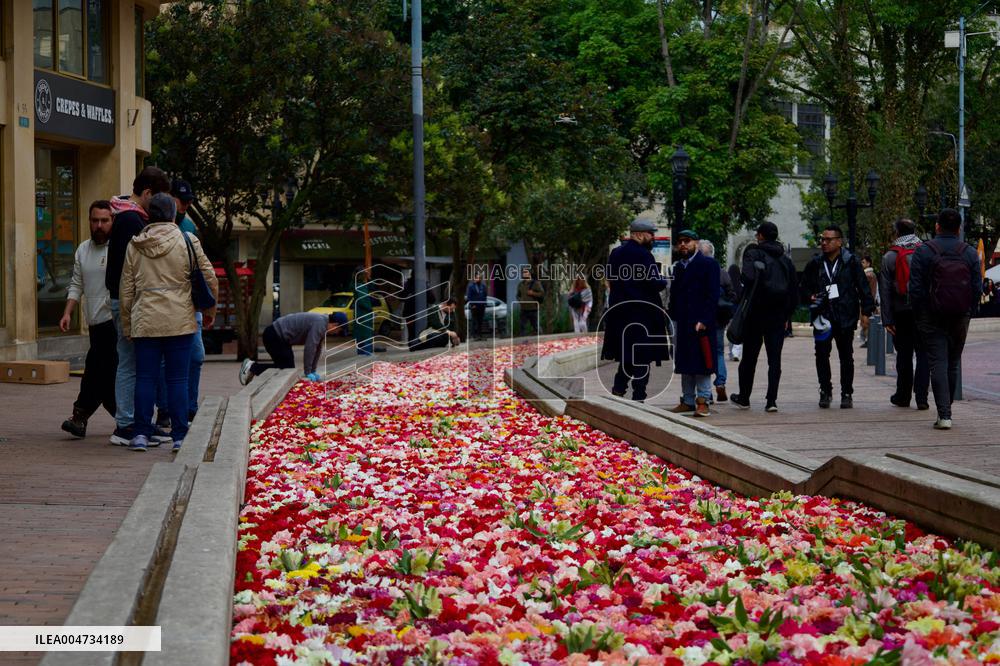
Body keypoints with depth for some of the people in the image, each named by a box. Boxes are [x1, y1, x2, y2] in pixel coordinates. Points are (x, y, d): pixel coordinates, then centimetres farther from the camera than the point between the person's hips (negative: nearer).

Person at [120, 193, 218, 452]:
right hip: (179, 321, -2)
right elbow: (210, 278, 3)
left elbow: (126, 289, 8)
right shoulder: (187, 241, -1)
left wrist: (126, 325, 16)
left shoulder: (134, 246, 5)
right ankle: (179, 436, 2)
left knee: (145, 378, 6)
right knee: (178, 379, 2)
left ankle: (141, 434, 5)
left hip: (145, 321, 2)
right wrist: (210, 310, 19)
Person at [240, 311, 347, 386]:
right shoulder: (319, 325, -21)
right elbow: (310, 348, -22)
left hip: (279, 336, 10)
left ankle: (253, 366, 16)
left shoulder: (322, 322, 10)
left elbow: (318, 349, 15)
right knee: (287, 368, -10)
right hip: (274, 336, -10)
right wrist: (308, 373, -14)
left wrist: (313, 371, 14)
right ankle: (253, 367, -4)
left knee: (288, 367, 8)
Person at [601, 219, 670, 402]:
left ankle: (618, 388, 13)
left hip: (619, 310, 7)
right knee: (642, 354, -1)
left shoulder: (615, 253, 8)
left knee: (626, 352, 18)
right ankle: (638, 396, -2)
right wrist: (664, 281, 1)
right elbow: (654, 283, -18)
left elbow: (609, 278, 17)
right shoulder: (643, 255, -15)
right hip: (642, 311, -7)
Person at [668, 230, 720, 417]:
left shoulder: (708, 264, -3)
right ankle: (688, 400, 13)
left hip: (701, 323, -7)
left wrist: (704, 320, -16)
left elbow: (713, 295, -9)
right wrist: (672, 320, 9)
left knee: (702, 363, -6)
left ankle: (702, 401, -3)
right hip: (681, 324, 7)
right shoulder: (678, 267, 18)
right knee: (685, 364, 8)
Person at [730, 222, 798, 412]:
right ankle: (771, 400, -5)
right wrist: (786, 316, 15)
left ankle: (744, 398, 20)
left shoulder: (754, 253, -6)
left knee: (749, 357, 9)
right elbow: (794, 293, 11)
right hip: (778, 315, 3)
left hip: (756, 312, -3)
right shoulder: (786, 260, 11)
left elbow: (748, 277, -26)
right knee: (775, 359, 3)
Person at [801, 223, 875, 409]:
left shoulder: (851, 261, 0)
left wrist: (866, 311, -7)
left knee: (846, 356, 4)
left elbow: (863, 287, 0)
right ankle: (825, 391, 12)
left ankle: (847, 394, 13)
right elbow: (805, 286, 17)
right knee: (822, 354, -1)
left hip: (845, 317, -2)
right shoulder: (815, 263, 7)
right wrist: (812, 297, -3)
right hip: (823, 316, 2)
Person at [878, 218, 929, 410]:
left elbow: (885, 290, -2)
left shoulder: (889, 257, -1)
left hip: (901, 313, 0)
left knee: (904, 355, 10)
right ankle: (921, 396, -5)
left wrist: (887, 319, 0)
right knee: (923, 353, 2)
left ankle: (903, 396, 17)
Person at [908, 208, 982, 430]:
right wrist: (968, 315, 10)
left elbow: (915, 288, -7)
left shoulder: (923, 251, -5)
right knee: (953, 364, 14)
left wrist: (919, 317, 2)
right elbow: (977, 288, 1)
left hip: (932, 318, -3)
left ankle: (944, 414, -13)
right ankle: (946, 410, 22)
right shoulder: (970, 253, 4)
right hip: (960, 319, 3)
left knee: (938, 363, -4)